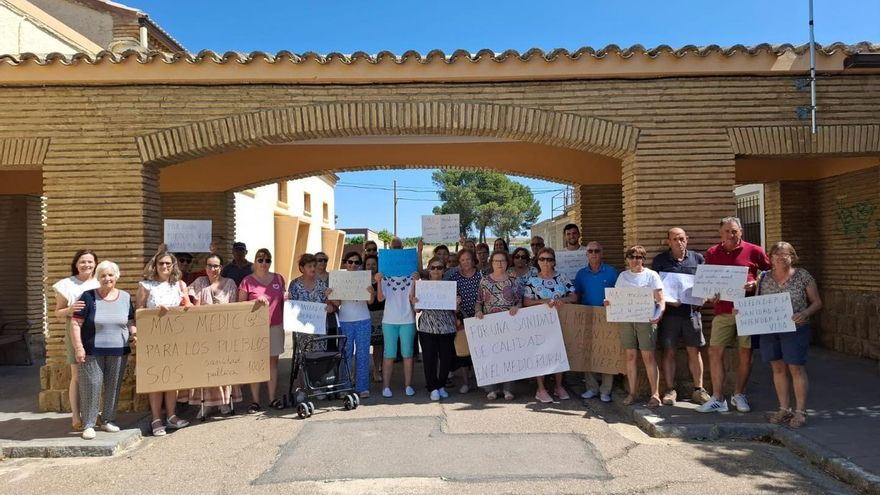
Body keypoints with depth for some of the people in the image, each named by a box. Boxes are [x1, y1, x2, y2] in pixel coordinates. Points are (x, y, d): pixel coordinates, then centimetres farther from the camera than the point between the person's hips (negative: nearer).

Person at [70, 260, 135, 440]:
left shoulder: (125, 297, 7)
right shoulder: (89, 296, -4)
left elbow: (131, 321, 15)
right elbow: (75, 323, -6)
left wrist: (133, 332, -6)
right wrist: (78, 347, -12)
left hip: (118, 351, 3)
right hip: (92, 351, -3)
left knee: (113, 386, 9)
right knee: (91, 386, -2)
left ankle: (108, 420, 24)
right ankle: (88, 425, 10)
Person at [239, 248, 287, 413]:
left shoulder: (278, 279, 10)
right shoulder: (247, 281, -1)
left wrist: (284, 320, 7)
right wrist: (256, 300, -16)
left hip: (275, 326, 3)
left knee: (273, 361, 6)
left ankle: (272, 398, 13)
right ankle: (255, 401, 6)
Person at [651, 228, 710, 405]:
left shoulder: (698, 258, 9)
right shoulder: (660, 260, 4)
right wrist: (666, 300, -13)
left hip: (692, 311, 1)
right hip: (669, 312, -1)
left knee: (694, 351, 6)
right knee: (669, 351, 2)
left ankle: (698, 389, 17)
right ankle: (670, 390, 10)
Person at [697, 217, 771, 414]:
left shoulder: (754, 251, 0)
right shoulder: (711, 253, 6)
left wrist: (756, 284, -10)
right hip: (723, 309, 2)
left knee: (746, 352, 5)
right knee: (715, 352, -2)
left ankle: (739, 395, 22)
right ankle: (717, 399, 7)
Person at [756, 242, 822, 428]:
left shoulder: (803, 276, -1)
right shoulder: (764, 278, 7)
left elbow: (817, 303, 2)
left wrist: (805, 313, -16)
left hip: (795, 329, -3)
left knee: (797, 369, -1)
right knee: (778, 369, 9)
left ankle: (800, 411, 9)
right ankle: (784, 409, 20)